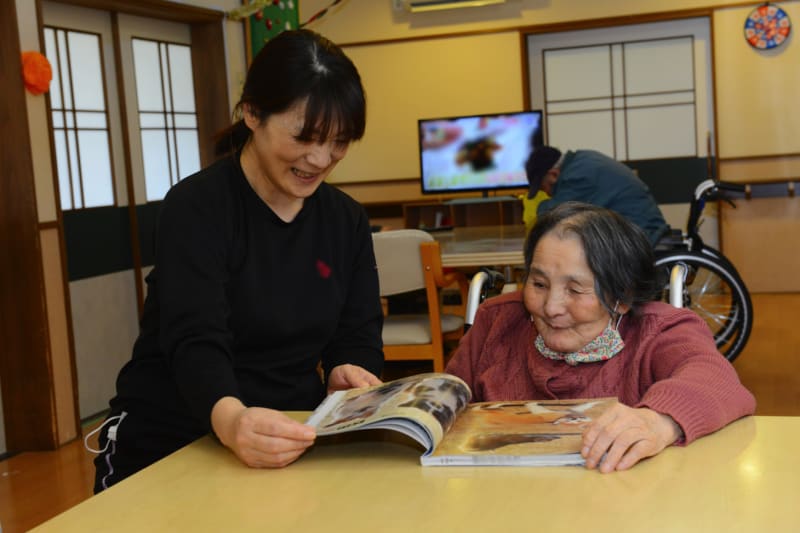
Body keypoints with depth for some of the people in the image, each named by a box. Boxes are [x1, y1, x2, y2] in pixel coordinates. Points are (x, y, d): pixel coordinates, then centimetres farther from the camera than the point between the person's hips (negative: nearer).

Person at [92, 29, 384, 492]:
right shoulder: (196, 207, -11)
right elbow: (196, 342, -23)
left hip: (293, 444, 4)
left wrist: (348, 371, -19)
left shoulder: (347, 219, 6)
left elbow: (358, 333, 5)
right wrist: (229, 419, -43)